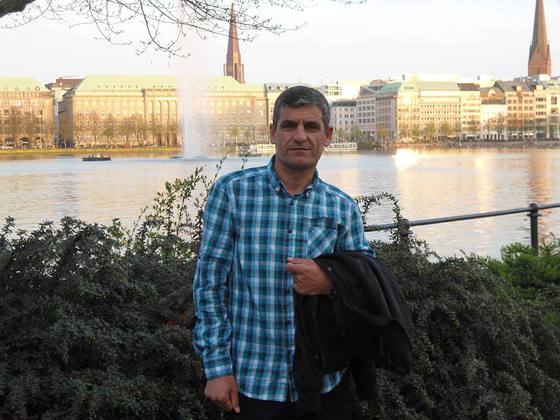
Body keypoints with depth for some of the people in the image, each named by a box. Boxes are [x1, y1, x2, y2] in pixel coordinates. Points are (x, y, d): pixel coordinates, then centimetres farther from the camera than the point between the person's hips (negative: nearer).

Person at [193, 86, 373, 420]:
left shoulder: (344, 208, 4)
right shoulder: (232, 192, -4)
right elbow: (210, 283, -4)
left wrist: (331, 283, -17)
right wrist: (217, 368, -8)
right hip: (252, 384, -2)